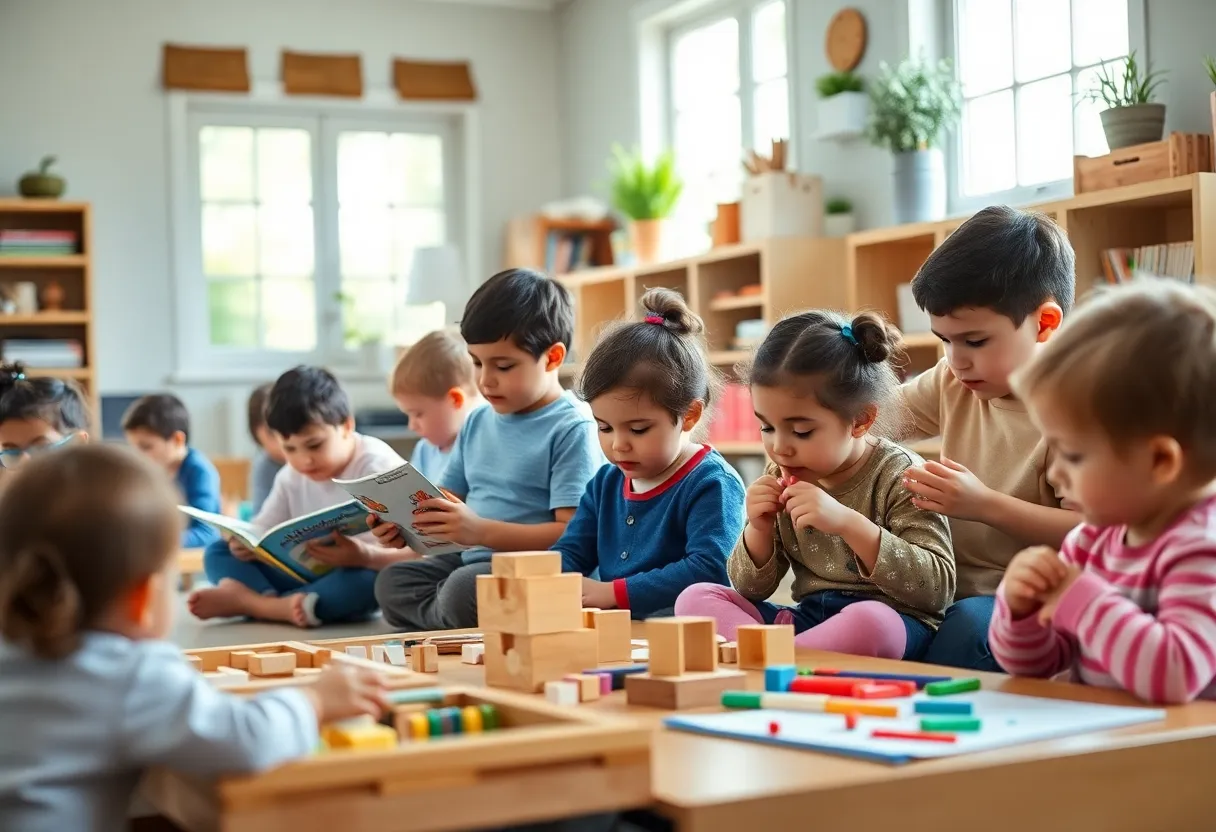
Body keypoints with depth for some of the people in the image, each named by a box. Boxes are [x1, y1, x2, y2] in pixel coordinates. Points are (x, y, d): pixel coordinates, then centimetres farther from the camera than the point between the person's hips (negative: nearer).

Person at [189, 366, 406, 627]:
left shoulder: (378, 468, -14)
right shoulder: (292, 477, 6)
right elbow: (263, 531, 9)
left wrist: (365, 556, -41)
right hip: (307, 576, 6)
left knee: (370, 578, -41)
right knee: (218, 552, -1)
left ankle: (244, 600, -38)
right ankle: (268, 600, -32)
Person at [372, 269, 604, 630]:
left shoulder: (573, 428, -9)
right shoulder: (478, 423, 16)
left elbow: (574, 534, -17)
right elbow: (444, 503, 20)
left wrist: (481, 531, -25)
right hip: (471, 561, 8)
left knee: (465, 589, -32)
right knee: (393, 581, -9)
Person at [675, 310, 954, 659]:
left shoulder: (898, 475, -10)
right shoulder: (782, 476, 7)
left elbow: (938, 588, -18)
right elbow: (751, 590, 13)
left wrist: (847, 522, -25)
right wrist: (759, 529, -9)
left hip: (893, 621, -6)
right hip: (806, 617, 6)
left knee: (867, 621, -39)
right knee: (695, 598, -8)